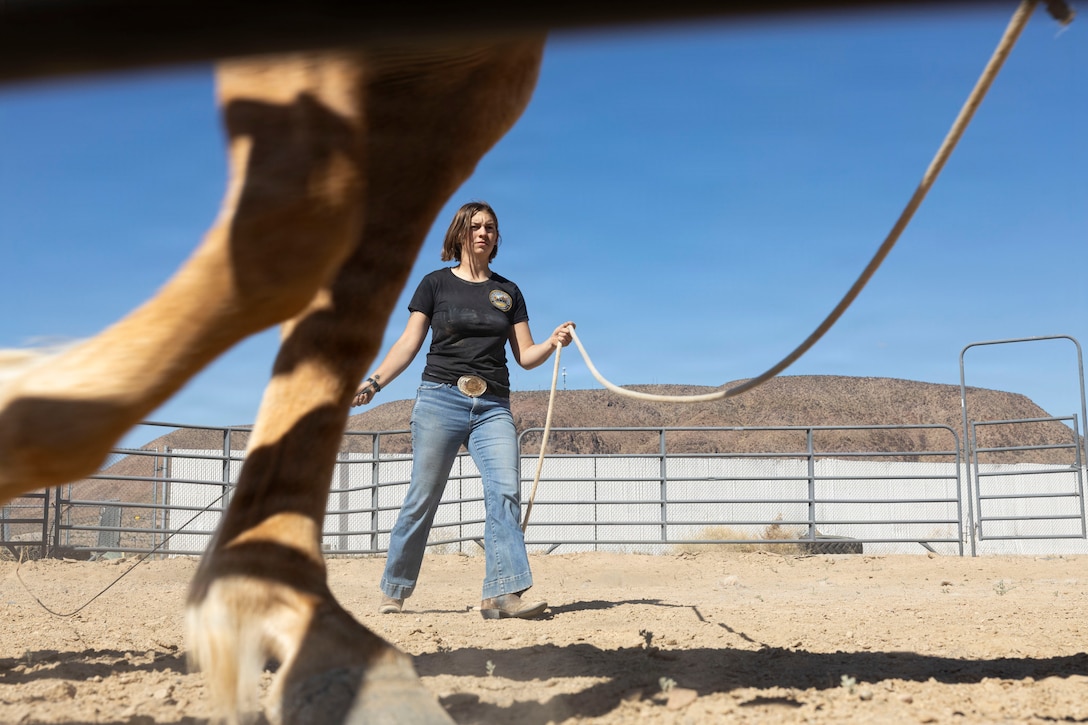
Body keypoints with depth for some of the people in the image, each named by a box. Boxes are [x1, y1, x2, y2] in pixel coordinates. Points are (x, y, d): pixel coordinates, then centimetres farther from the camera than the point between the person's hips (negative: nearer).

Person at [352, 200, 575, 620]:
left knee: (506, 490, -16)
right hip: (441, 399, -2)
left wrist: (553, 343, -7)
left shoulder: (508, 292, 17)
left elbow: (525, 356, 13)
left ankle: (503, 594, -20)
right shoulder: (436, 284, 10)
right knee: (422, 498, -2)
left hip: (493, 407, 2)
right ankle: (393, 591, 11)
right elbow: (408, 344, 5)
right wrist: (373, 382, -8)